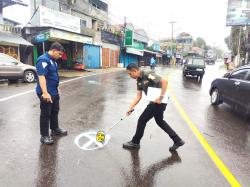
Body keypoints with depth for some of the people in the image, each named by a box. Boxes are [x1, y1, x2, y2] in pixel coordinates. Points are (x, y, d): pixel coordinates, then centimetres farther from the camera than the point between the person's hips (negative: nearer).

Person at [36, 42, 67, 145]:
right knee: (46, 114, 1)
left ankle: (55, 129, 36)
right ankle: (44, 136, 14)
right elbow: (41, 77, -28)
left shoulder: (53, 60, 13)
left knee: (55, 111, 19)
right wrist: (45, 93, -34)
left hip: (54, 92, 10)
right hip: (46, 94, -10)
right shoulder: (43, 60, -18)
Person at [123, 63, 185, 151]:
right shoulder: (139, 80, 7)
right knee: (160, 121, 23)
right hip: (155, 101, 10)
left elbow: (164, 81, -27)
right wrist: (130, 108, 4)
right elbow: (138, 97, 9)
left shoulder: (148, 75, -20)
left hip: (159, 101, -10)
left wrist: (161, 97, -26)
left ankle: (135, 143, 20)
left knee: (142, 120, 0)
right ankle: (177, 140, 33)